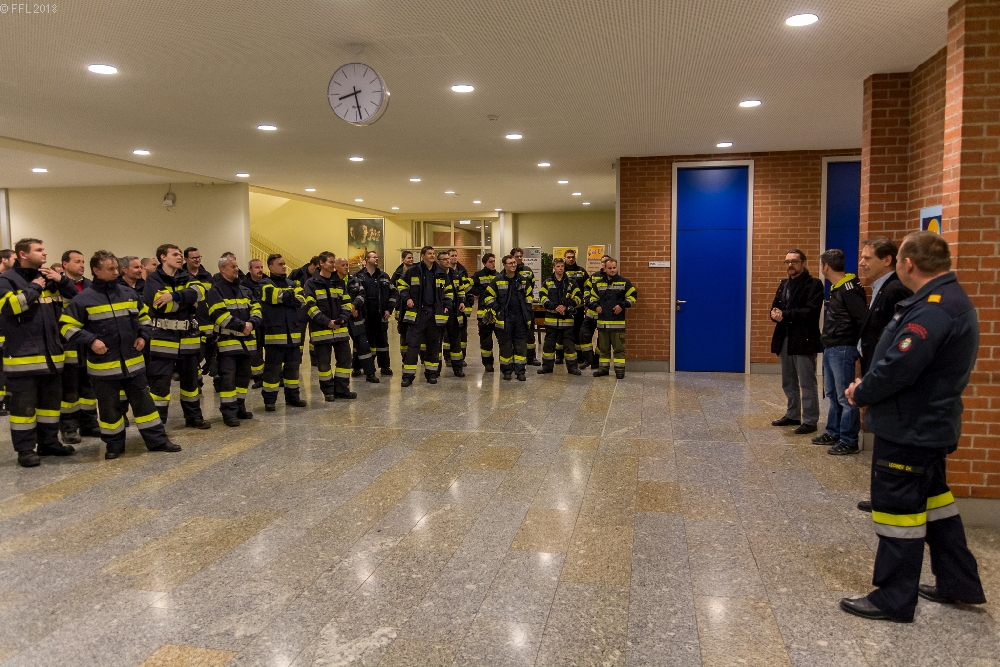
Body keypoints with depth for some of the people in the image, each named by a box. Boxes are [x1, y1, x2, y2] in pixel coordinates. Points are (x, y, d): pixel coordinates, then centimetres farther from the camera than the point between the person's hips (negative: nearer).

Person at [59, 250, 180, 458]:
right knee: (109, 406, 8)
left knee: (143, 400, 9)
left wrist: (143, 336, 4)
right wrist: (91, 340, -17)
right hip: (103, 365, -3)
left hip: (133, 361, 3)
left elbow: (144, 316, 19)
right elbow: (67, 326, -6)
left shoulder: (129, 293, 5)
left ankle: (158, 440, 15)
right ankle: (114, 444, 22)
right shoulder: (84, 298, -8)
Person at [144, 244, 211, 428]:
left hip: (187, 337, 6)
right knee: (160, 382, -2)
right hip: (163, 339, -5)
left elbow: (199, 291, -13)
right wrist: (188, 300, -11)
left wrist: (175, 296, -25)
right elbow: (163, 305, -21)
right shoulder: (153, 280, -6)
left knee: (191, 379, 16)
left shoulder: (186, 277, 10)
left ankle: (193, 417, 30)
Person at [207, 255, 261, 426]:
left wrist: (252, 323, -11)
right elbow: (220, 315, -17)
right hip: (228, 341, -7)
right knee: (228, 377, -8)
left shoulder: (245, 290, 16)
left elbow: (256, 309, 10)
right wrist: (242, 326, -17)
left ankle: (240, 407, 24)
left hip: (246, 340, 7)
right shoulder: (215, 291, -7)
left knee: (244, 375, 13)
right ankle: (228, 412, -3)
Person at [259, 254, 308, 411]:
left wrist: (286, 299, -13)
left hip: (293, 334, 6)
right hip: (274, 334, -6)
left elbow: (301, 301, -1)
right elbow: (281, 297, -19)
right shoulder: (265, 284, -2)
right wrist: (292, 295, -2)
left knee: (293, 366, 13)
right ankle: (270, 400, 8)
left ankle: (292, 396, 24)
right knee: (273, 368, -1)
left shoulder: (292, 284, 15)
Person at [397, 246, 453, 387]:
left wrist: (447, 305, 4)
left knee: (434, 343, 9)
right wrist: (407, 298, -7)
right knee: (413, 343, -6)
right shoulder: (413, 271, -3)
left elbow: (448, 290, 16)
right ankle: (408, 375, -3)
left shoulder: (440, 272, 7)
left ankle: (431, 373, 21)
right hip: (417, 312, -3)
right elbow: (401, 286, 8)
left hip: (435, 313, 3)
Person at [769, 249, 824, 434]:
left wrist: (784, 315, -18)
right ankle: (793, 415, 28)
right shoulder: (784, 284, 17)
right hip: (785, 339, 8)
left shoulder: (814, 284, -7)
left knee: (807, 383, -3)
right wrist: (775, 313, -10)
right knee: (788, 383, 16)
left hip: (804, 340, -8)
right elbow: (775, 307, 14)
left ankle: (810, 421, 3)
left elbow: (810, 311, -19)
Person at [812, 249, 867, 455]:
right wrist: (826, 342, 13)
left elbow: (864, 320, -19)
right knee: (833, 394, 17)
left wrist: (859, 351, -16)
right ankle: (833, 433, 28)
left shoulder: (849, 289, -16)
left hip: (842, 350, -10)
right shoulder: (835, 288, 14)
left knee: (845, 397, -3)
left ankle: (849, 441, 5)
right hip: (830, 349, 10)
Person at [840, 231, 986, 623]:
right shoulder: (952, 300, 10)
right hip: (930, 424, 11)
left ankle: (894, 600, 14)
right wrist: (867, 390, 5)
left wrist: (861, 393, -10)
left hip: (908, 429, -10)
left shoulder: (933, 309, -25)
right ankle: (959, 583, 36)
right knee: (933, 496, 22)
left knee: (898, 507, 1)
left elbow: (897, 368, -29)